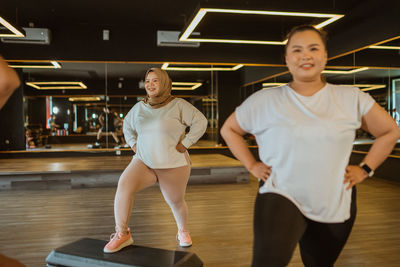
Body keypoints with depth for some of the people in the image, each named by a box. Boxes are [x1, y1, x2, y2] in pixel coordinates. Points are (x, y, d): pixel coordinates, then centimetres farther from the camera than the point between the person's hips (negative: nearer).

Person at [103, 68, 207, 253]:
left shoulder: (178, 105, -7)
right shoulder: (140, 107, 5)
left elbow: (200, 122, -10)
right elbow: (127, 124, 22)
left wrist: (184, 144, -14)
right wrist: (133, 144, 7)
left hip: (173, 165, -2)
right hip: (144, 162, 3)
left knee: (175, 202, 11)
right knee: (124, 184, -23)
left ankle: (183, 231, 43)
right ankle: (122, 234, -13)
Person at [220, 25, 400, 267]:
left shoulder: (352, 98, 0)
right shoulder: (265, 101, -4)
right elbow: (229, 129, 8)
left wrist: (365, 169, 2)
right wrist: (252, 165, -1)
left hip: (335, 204, 3)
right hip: (280, 196, -2)